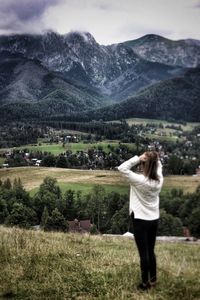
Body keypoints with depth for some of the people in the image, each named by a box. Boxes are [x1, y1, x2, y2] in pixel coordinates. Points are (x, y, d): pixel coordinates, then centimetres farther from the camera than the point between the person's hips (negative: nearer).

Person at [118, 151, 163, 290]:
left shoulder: (139, 180, -21)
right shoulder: (159, 180, -6)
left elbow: (122, 168, -18)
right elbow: (159, 167, 15)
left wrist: (138, 158, -21)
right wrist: (155, 158, -4)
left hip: (141, 220, -5)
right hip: (154, 220, 5)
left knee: (144, 253, 5)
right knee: (151, 251, 19)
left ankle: (145, 283, 16)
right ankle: (153, 279, 31)